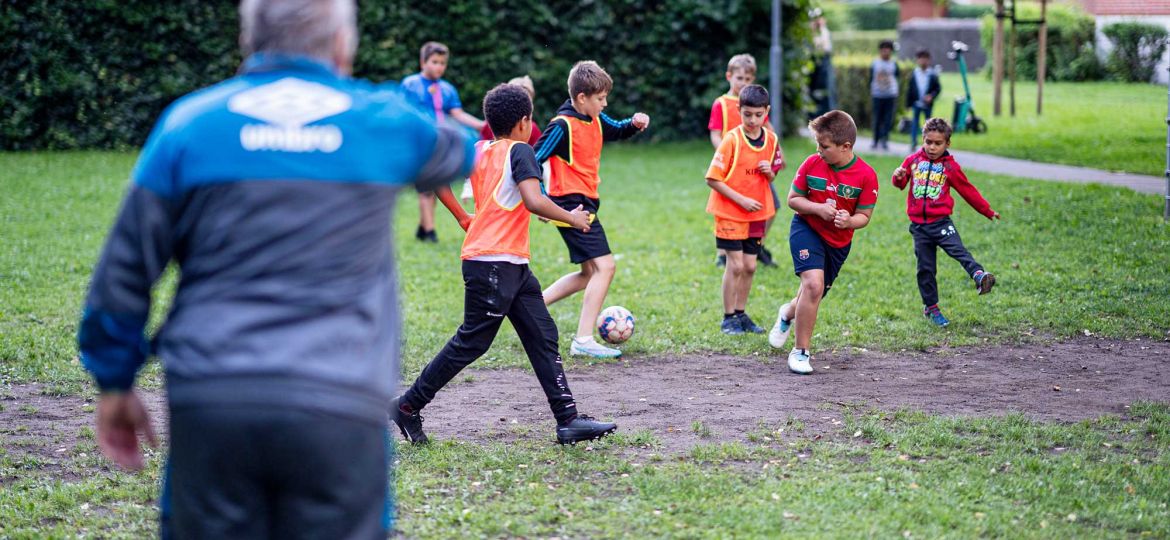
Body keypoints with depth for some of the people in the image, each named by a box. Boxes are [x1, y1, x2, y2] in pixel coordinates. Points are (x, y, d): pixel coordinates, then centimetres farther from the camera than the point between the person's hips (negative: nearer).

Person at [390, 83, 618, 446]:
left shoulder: (478, 152, 12)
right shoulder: (519, 151, -10)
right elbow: (534, 201, -23)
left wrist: (462, 218, 28)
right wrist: (572, 218, -9)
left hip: (512, 266, 9)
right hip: (492, 263, -9)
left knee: (543, 336, 6)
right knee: (471, 343, -2)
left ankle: (569, 420, 4)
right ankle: (408, 406, 8)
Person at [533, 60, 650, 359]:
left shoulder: (596, 120, 10)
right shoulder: (563, 126, -16)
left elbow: (617, 131, 28)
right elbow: (534, 161, -16)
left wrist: (634, 123, 6)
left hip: (584, 204, 10)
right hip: (571, 204, -10)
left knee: (590, 273, 16)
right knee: (604, 265, -14)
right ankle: (583, 340, -13)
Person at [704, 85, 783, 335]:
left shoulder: (771, 139, 1)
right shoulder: (732, 140, -15)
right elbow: (713, 178, -15)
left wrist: (770, 172, -11)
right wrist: (741, 200, -19)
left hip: (756, 214, 5)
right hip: (730, 212, -5)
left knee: (749, 266, 8)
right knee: (736, 265, -6)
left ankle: (741, 314, 21)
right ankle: (728, 318, 5)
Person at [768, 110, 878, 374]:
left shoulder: (866, 175, -16)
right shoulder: (812, 164, -15)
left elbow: (863, 216, -8)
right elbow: (793, 199, -5)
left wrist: (849, 221, -30)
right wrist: (818, 208, -23)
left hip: (839, 242, 2)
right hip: (806, 230, -2)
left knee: (815, 293, 16)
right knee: (814, 284, -23)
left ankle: (788, 313, 54)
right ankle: (800, 351, -10)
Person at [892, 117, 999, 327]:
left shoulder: (950, 166, 2)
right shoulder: (913, 160, 6)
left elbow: (968, 191, 10)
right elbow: (900, 183, 16)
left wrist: (988, 211, 13)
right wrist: (898, 177, -9)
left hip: (941, 221, -2)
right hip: (919, 225, 2)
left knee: (957, 249, -27)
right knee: (925, 268, 6)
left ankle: (979, 275, -46)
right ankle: (931, 308, 16)